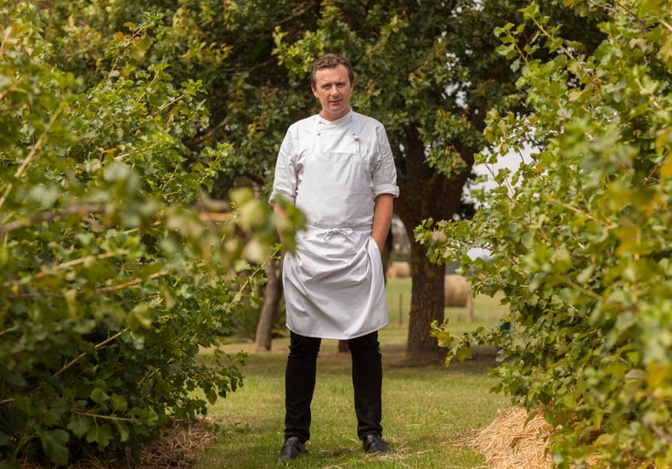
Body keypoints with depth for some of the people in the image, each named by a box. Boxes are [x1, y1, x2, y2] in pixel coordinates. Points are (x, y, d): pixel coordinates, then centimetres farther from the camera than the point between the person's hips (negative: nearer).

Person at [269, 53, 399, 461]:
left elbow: (385, 194, 7)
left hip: (357, 252, 0)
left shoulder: (372, 132, 8)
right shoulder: (298, 133, 9)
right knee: (303, 346, 3)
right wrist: (288, 246, -2)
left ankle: (371, 432, 10)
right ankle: (295, 436, 8)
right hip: (306, 253, 1)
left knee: (365, 344, 3)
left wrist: (375, 247, -3)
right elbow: (283, 197, 9)